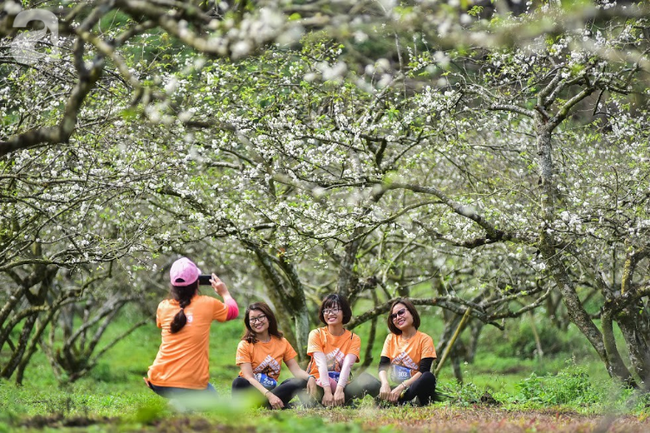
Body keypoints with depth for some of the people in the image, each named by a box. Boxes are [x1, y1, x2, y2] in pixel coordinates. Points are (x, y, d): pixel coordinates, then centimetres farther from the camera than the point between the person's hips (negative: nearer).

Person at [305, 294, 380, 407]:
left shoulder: (353, 339, 4)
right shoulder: (316, 334, 0)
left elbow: (347, 366, -13)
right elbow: (321, 364, -15)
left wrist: (339, 390, -30)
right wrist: (328, 391, -30)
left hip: (341, 384, 1)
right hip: (320, 384, -1)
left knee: (371, 383, -29)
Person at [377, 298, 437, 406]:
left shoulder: (424, 339, -1)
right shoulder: (391, 338, 12)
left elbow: (423, 371, -12)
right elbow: (383, 366, 0)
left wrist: (401, 387, -25)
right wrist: (385, 384, -23)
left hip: (415, 388, -3)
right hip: (395, 388, 3)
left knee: (428, 377, -35)